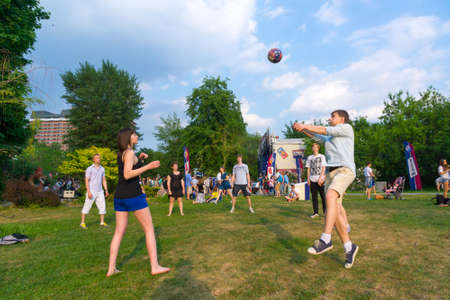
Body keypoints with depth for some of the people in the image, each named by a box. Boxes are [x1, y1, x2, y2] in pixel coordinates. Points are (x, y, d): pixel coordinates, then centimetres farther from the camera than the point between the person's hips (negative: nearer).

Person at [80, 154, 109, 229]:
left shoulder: (102, 169, 10)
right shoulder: (89, 169, -6)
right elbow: (86, 181, -10)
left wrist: (106, 190, 4)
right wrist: (88, 192, -18)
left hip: (99, 191, 5)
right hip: (91, 191, -5)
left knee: (102, 206, 3)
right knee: (87, 207, -2)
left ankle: (102, 222, 12)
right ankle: (82, 223, 9)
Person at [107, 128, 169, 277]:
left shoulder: (120, 154, 15)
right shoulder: (130, 153, -11)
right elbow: (127, 175, -21)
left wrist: (139, 159, 17)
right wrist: (148, 166, -22)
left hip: (119, 197, 8)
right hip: (133, 195, -8)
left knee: (119, 232, 12)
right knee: (149, 229, 0)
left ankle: (111, 268, 14)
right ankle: (155, 266, 2)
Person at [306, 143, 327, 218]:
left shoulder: (322, 156, 5)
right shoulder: (309, 157, 12)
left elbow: (323, 168, -1)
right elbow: (308, 169, 12)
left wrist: (320, 178, -11)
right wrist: (308, 179, 4)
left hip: (321, 179, -2)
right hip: (312, 179, 2)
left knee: (323, 196, -1)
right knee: (314, 196, 3)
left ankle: (325, 211, 10)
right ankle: (315, 212, 8)